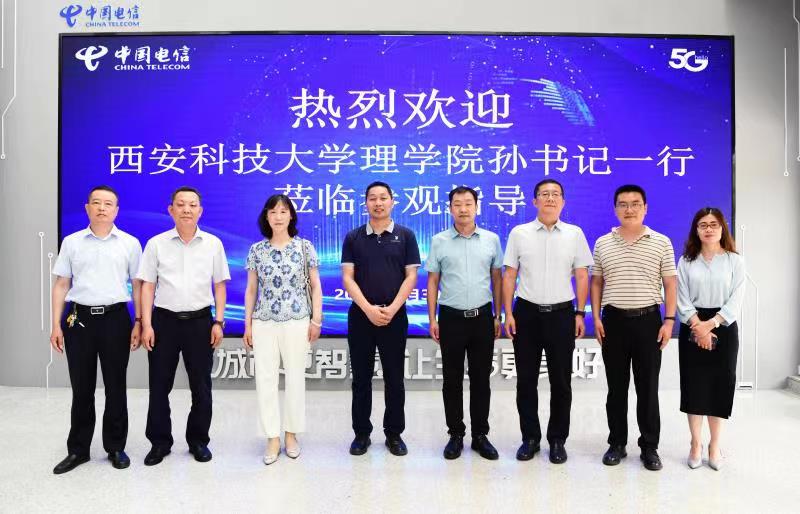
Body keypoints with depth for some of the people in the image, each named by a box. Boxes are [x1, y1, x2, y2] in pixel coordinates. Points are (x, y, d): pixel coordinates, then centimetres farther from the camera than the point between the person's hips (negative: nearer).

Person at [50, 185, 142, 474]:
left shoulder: (130, 243, 3)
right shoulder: (71, 242, 7)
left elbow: (138, 285, 4)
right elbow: (61, 285, 7)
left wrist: (138, 322, -2)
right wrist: (56, 325, 2)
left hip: (115, 319, -1)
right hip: (79, 319, 1)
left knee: (115, 387, 7)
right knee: (81, 388, 9)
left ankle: (116, 447, 20)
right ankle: (78, 449, 23)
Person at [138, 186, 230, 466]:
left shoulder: (213, 244, 2)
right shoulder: (156, 244, 1)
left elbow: (219, 285, 5)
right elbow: (148, 285, 1)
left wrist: (218, 322, -1)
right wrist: (147, 325, -6)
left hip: (200, 321, 0)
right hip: (164, 320, 0)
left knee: (201, 386, 8)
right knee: (159, 385, 7)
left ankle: (198, 440, 24)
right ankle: (159, 442, 24)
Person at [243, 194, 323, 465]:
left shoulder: (305, 246, 1)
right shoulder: (257, 249, 6)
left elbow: (315, 285, 3)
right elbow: (251, 289, 9)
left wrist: (316, 319, -3)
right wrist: (247, 324, 6)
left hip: (297, 322, -1)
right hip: (264, 323, 2)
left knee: (295, 377, 6)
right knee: (265, 379, 1)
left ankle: (291, 434, 23)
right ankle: (273, 438, 14)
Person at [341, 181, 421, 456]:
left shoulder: (405, 235, 2)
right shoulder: (353, 237, 4)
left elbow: (411, 276, -2)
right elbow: (347, 278, -2)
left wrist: (392, 309, -13)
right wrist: (369, 309, -13)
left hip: (394, 316, -1)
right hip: (361, 316, 1)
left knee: (394, 379, 7)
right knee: (361, 378, 8)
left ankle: (394, 434, 21)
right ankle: (361, 433, 21)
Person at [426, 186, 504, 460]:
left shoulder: (491, 239, 4)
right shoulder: (439, 241, 1)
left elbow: (497, 279, 8)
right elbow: (432, 281, 3)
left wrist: (498, 316, 5)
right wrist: (432, 319, -2)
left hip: (482, 317, 1)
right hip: (451, 317, -1)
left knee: (481, 379, 9)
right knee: (452, 380, 7)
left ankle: (480, 435, 22)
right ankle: (456, 435, 20)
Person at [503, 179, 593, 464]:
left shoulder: (575, 234, 4)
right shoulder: (519, 233, 2)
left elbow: (582, 276, 4)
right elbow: (509, 275, 3)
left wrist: (580, 314, -2)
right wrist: (508, 314, -3)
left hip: (561, 313, 0)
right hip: (527, 313, 0)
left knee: (561, 381, 8)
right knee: (526, 380, 8)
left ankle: (558, 440, 23)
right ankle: (530, 438, 23)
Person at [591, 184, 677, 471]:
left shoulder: (661, 243, 2)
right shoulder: (602, 244, 7)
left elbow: (670, 284, 2)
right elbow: (596, 282, 10)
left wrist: (669, 321, -6)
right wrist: (596, 318, 1)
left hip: (648, 320, -1)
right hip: (613, 320, 1)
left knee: (648, 387, 5)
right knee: (616, 387, 8)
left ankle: (649, 447, 18)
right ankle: (617, 443, 20)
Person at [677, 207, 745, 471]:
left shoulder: (735, 261, 3)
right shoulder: (686, 261, 4)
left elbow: (735, 301, -5)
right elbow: (682, 300, -2)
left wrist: (712, 323, -17)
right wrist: (698, 326, -15)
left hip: (723, 328, 0)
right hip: (693, 329, 0)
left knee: (720, 385, 4)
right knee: (694, 384, 2)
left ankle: (715, 445, 18)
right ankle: (695, 444, 14)